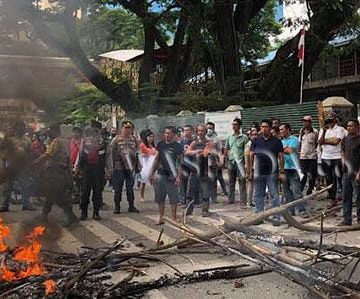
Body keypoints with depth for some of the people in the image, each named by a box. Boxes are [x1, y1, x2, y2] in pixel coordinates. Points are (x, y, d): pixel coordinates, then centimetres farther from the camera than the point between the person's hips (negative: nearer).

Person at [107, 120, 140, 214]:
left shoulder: (133, 139, 8)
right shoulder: (116, 139, -4)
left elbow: (136, 153, 15)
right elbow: (110, 154, -7)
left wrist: (137, 166, 13)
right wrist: (109, 169, -12)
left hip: (131, 168, 3)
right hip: (119, 167, -3)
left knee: (130, 188, 10)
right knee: (118, 189, 5)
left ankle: (131, 206, 20)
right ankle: (117, 207, 15)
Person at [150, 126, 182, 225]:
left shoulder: (178, 146, -3)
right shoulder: (160, 144, 9)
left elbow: (179, 162, -5)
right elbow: (156, 159, 14)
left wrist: (179, 177, -13)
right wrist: (152, 174, 11)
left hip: (172, 176, -4)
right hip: (160, 175, 4)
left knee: (173, 199, 1)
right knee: (160, 198, 8)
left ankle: (174, 218, 11)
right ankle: (161, 218, 17)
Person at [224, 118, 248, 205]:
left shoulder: (244, 137, -1)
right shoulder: (229, 137, 12)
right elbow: (226, 150, 18)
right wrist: (230, 155, 5)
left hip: (240, 161, -4)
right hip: (231, 162, 5)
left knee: (242, 181, -4)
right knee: (231, 181, 11)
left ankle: (243, 200, 0)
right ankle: (231, 199, 19)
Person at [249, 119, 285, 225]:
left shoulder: (276, 141, 3)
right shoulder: (256, 141, 8)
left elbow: (281, 156, 2)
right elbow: (251, 156, 8)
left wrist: (281, 172, -4)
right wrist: (251, 171, 4)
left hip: (272, 173, -2)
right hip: (258, 173, 2)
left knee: (274, 196, 1)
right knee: (258, 196, 8)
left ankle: (276, 217, 7)